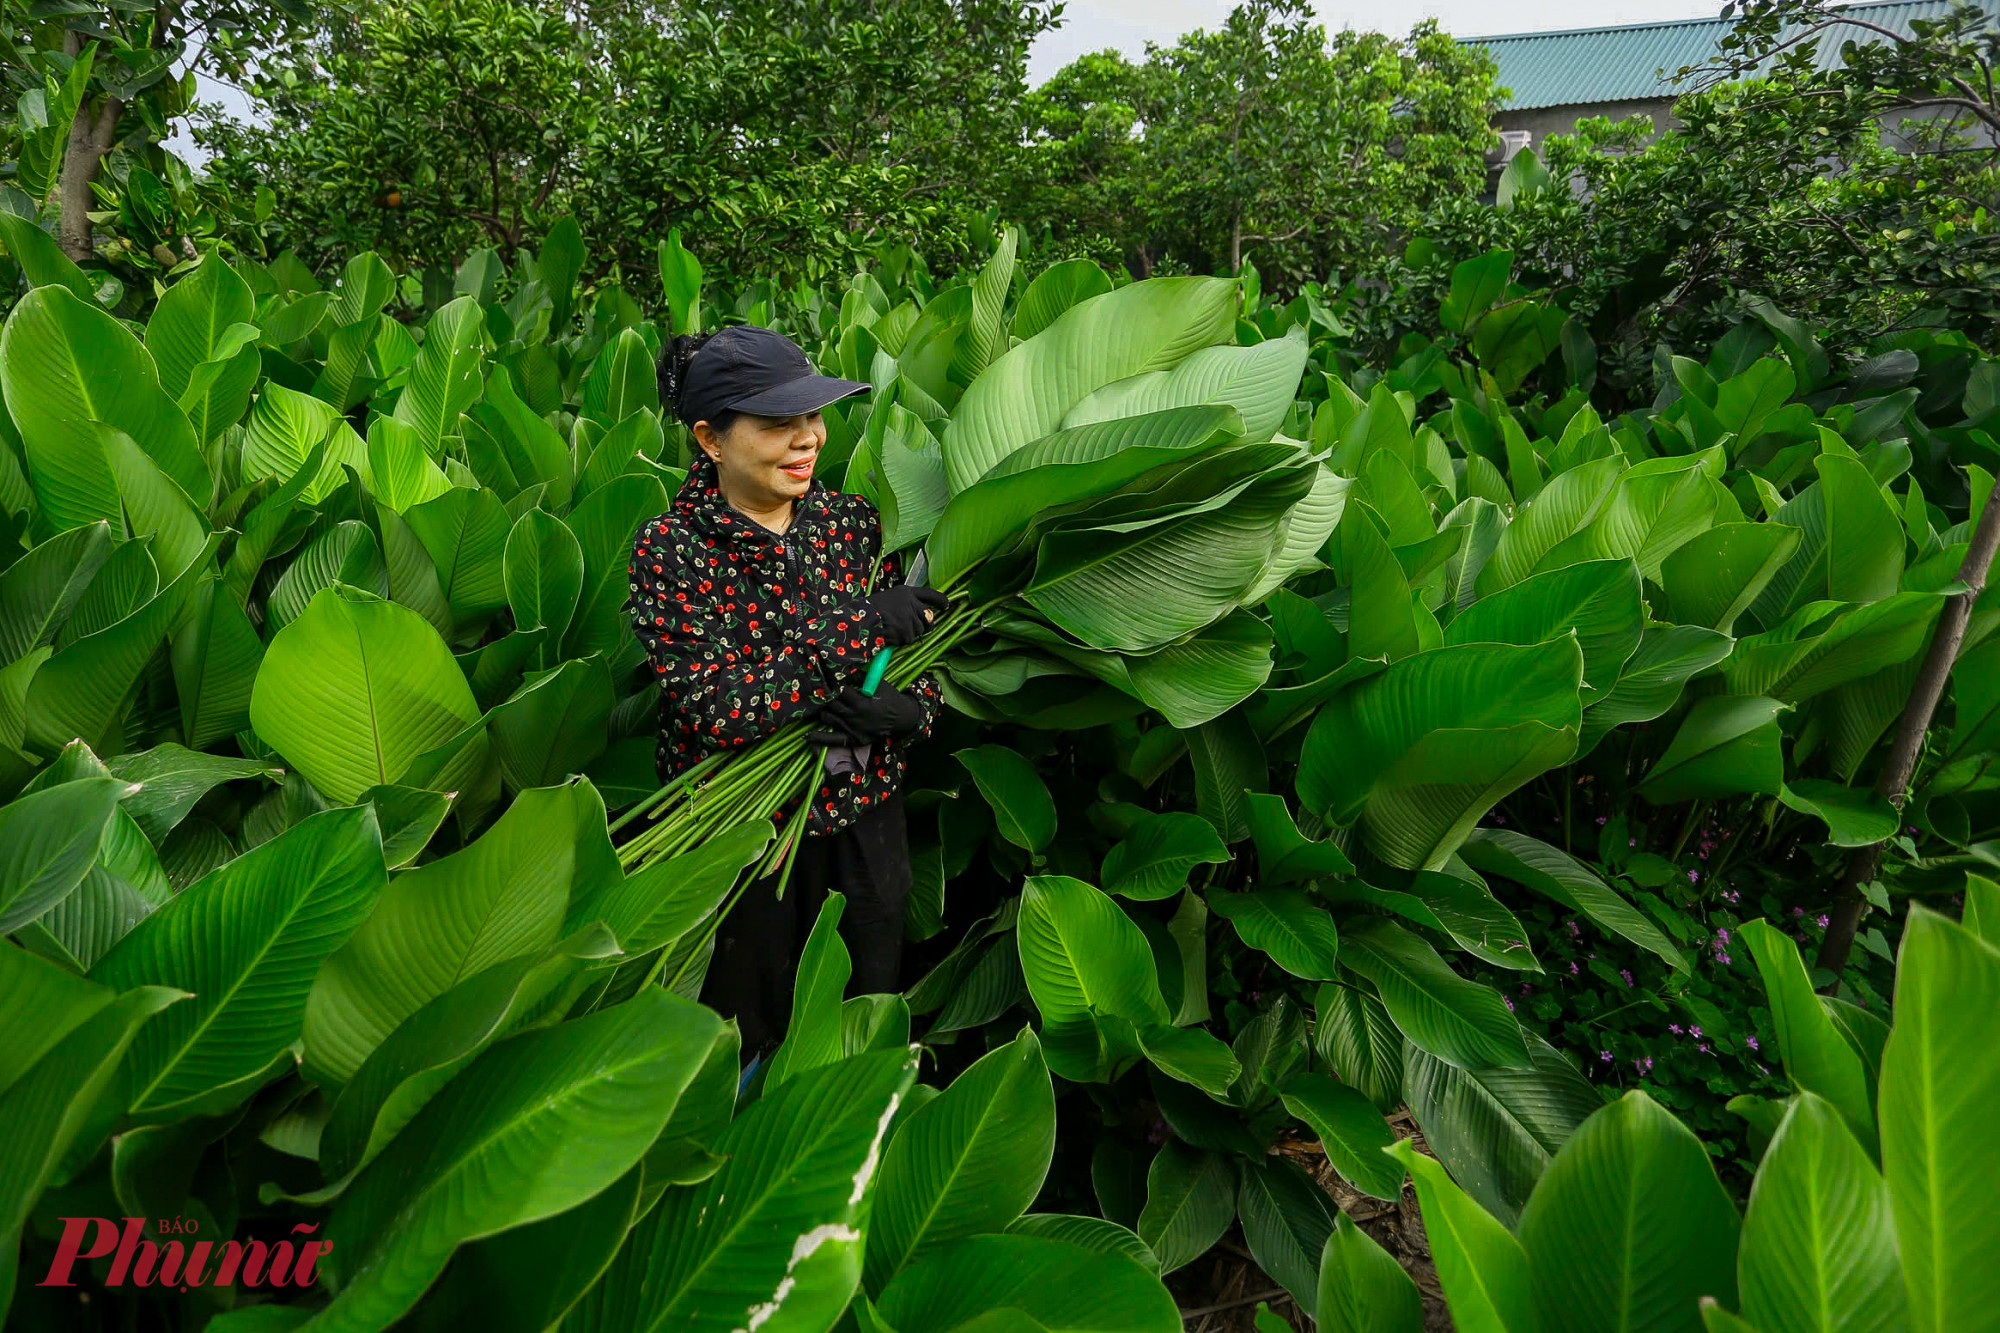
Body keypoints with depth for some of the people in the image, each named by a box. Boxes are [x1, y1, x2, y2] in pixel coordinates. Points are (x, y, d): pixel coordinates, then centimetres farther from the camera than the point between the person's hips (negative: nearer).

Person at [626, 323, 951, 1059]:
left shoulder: (852, 519, -3)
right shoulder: (670, 550, -15)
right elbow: (716, 707, -25)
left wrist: (909, 707, -23)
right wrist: (865, 627, -27)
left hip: (865, 818, 4)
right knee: (749, 1045, 19)